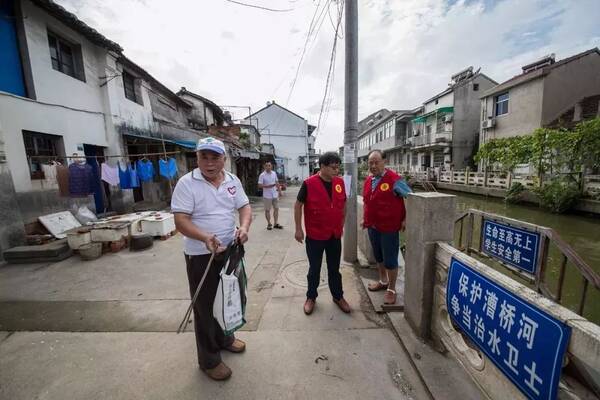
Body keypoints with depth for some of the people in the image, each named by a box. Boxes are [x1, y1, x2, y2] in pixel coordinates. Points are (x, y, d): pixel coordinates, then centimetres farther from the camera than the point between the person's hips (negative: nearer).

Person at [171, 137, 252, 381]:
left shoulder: (233, 181, 2)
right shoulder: (187, 183, -14)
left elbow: (244, 207, 2)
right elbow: (181, 221, -18)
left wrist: (244, 227, -19)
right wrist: (205, 237, -35)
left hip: (229, 251, 6)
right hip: (201, 255, -5)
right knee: (205, 305, 9)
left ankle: (223, 338, 48)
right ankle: (209, 360, 31)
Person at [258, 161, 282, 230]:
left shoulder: (274, 173, 6)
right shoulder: (262, 175, -9)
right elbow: (260, 185, -13)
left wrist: (279, 191, 11)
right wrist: (268, 186, -25)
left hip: (275, 195, 5)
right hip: (267, 196, -5)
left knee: (276, 209, 8)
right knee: (267, 210, 4)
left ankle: (275, 224, 19)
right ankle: (269, 224, 17)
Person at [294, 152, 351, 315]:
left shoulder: (340, 182, -1)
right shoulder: (309, 183, -14)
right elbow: (298, 205, -7)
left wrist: (341, 224, 14)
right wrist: (298, 229, -8)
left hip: (335, 235, 4)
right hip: (315, 235, -3)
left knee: (334, 268, 18)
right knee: (314, 269, 13)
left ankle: (338, 296, 37)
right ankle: (311, 297, 33)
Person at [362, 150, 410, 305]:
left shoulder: (394, 179, -15)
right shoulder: (368, 181, 6)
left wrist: (405, 219, -10)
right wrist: (364, 219, 15)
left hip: (389, 227, -6)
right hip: (372, 227, 7)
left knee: (390, 259, 6)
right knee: (378, 256, 20)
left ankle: (392, 289, 24)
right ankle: (383, 281, 41)